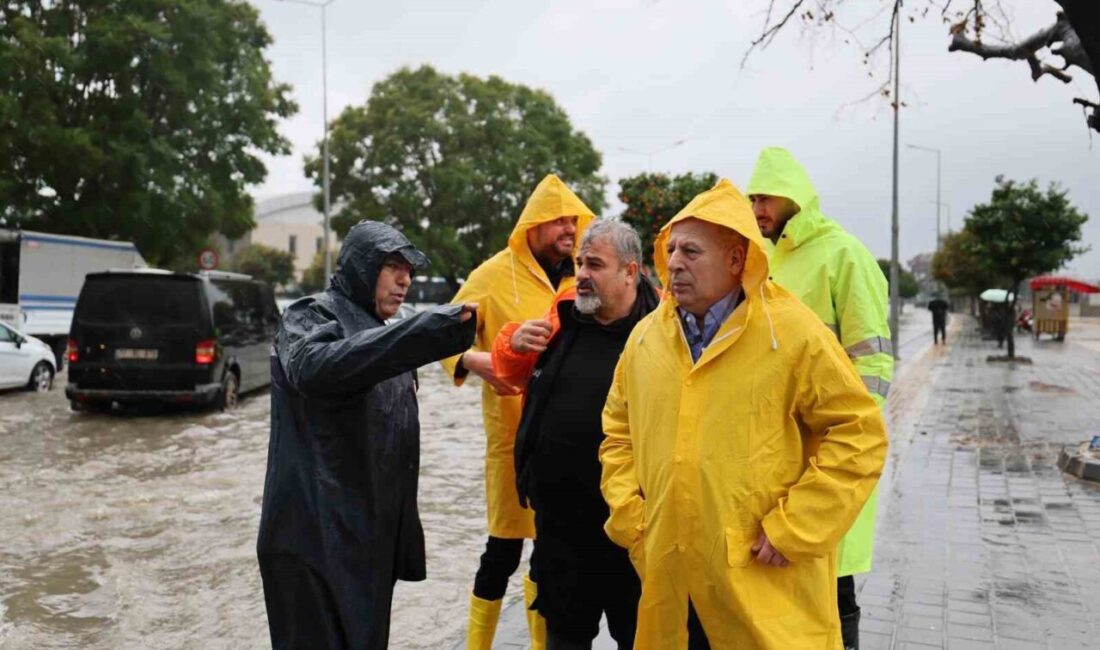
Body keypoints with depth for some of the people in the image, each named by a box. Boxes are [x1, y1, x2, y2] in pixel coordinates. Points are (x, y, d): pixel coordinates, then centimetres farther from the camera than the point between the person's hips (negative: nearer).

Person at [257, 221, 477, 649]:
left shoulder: (379, 332, 17)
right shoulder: (311, 317, -9)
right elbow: (313, 367, -35)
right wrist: (423, 332, -42)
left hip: (371, 533, 8)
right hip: (317, 534, -8)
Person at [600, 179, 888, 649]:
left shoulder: (793, 333, -10)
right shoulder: (646, 337, 5)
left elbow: (860, 434, -10)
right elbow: (618, 432, 17)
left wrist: (792, 531, -13)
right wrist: (629, 518, 5)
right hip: (668, 576, 5)